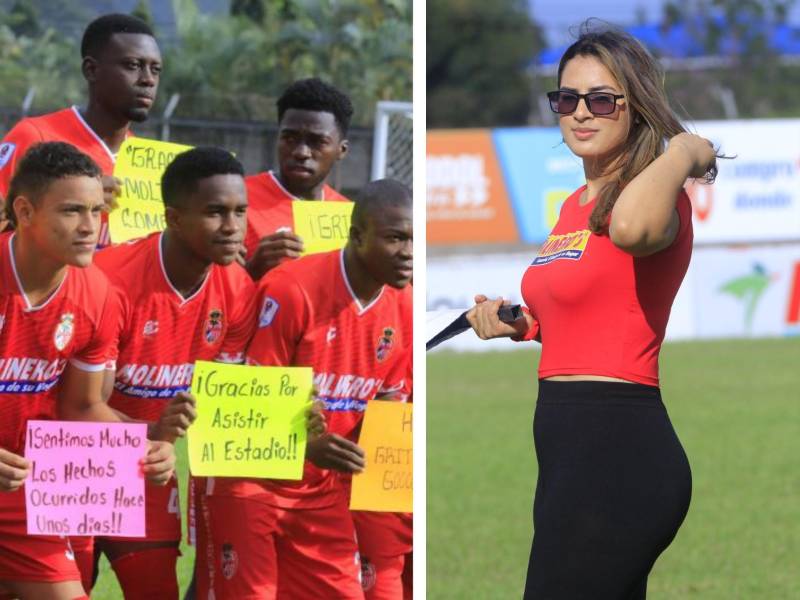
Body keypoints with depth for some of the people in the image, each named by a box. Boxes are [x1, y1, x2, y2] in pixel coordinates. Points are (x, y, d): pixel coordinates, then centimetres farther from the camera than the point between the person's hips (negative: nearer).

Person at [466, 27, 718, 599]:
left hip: (616, 450, -10)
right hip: (572, 446, 10)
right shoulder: (575, 207, 16)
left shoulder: (658, 198, -12)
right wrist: (521, 325, 13)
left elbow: (631, 226, -40)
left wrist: (685, 152, -22)